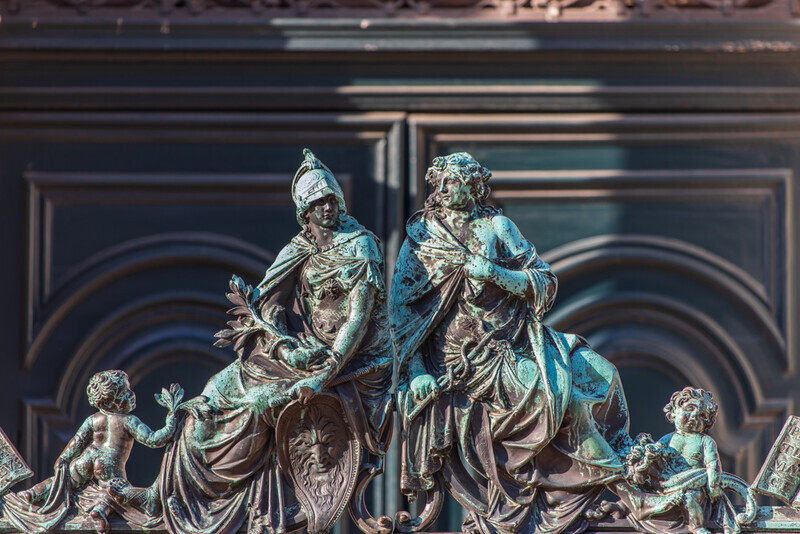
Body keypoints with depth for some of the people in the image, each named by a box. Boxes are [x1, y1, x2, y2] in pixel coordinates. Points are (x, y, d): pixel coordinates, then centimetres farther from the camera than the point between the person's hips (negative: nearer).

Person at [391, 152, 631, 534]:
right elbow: (402, 315, 4)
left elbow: (544, 284, 2)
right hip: (451, 367, 0)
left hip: (509, 352, 0)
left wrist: (494, 274, -14)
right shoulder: (419, 240, 8)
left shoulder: (497, 227, 8)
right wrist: (416, 370, -7)